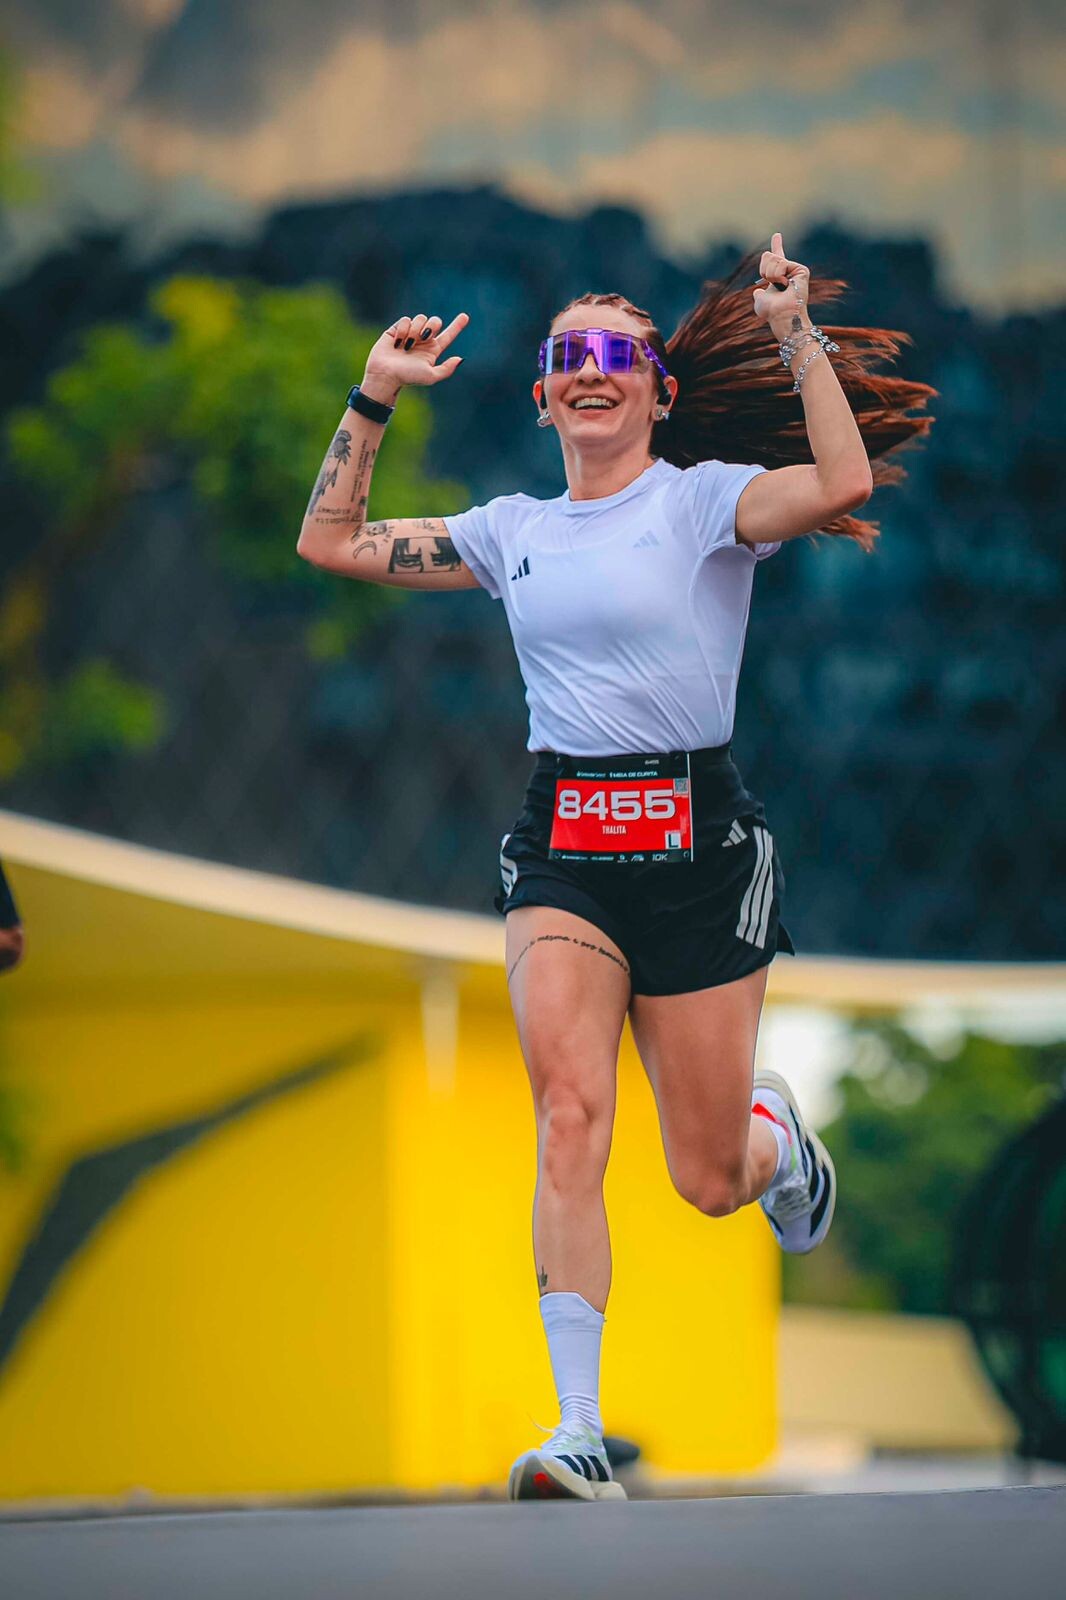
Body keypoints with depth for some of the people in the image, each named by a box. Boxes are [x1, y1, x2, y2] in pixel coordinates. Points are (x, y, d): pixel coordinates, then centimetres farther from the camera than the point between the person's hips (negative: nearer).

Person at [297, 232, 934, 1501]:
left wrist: (795, 330, -21)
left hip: (697, 842, -3)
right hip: (561, 846, 3)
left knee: (708, 1183, 3)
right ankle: (579, 1430, -24)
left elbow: (840, 483, -23)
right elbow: (330, 541, 18)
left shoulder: (704, 501, -3)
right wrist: (375, 398, 12)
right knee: (569, 1108, -22)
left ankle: (776, 1130, 43)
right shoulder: (513, 531, 12)